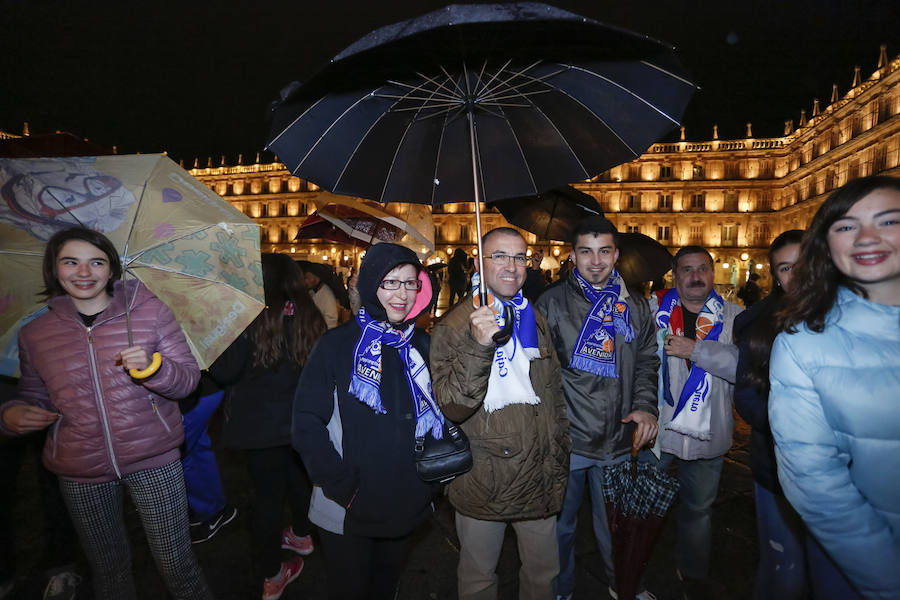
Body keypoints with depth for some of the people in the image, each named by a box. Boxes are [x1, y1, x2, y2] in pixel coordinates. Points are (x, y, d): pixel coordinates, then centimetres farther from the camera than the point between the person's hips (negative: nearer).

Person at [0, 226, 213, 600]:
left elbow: (188, 378, -7)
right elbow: (34, 396, 14)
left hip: (153, 462, -2)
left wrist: (152, 368, -26)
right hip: (80, 474, 3)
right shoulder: (34, 334, 3)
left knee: (176, 563, 6)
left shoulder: (149, 310, -5)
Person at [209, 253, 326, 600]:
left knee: (267, 493, 9)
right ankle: (301, 535, 48)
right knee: (299, 478, 25)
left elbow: (224, 371, -15)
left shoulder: (252, 318, -19)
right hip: (302, 419, 4)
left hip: (261, 424, -4)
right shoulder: (310, 317, -6)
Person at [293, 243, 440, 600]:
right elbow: (307, 422, -12)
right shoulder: (337, 346, -11)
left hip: (407, 508, 4)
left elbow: (437, 416, 8)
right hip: (347, 514, -3)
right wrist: (343, 485, -18)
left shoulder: (422, 346, 1)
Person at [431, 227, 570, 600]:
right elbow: (453, 408, -23)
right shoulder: (454, 327, -13)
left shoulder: (535, 320, 5)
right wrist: (478, 346, -36)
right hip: (483, 483, -4)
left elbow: (554, 394, 13)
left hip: (540, 481, 5)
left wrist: (560, 458, 13)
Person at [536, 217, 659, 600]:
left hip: (617, 440, 3)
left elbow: (647, 363, 11)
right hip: (567, 439, -2)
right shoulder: (553, 303, -6)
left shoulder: (635, 307, 5)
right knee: (561, 525, 15)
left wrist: (645, 406, -4)